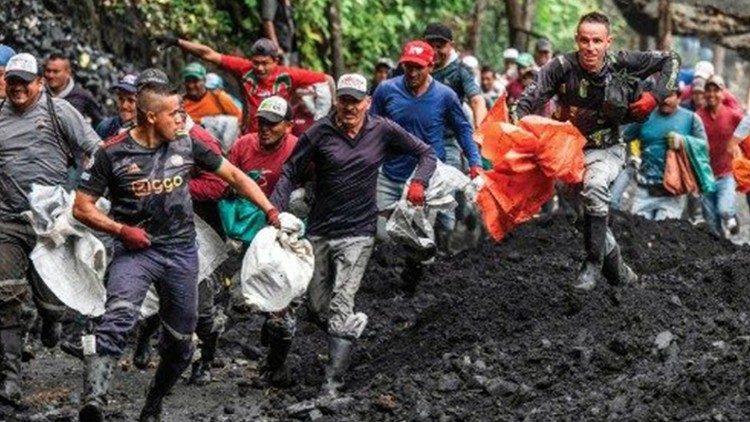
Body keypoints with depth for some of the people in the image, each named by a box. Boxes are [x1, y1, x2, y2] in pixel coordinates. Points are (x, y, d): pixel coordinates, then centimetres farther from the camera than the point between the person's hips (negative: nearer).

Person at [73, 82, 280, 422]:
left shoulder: (186, 146, 3)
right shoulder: (113, 153, -6)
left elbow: (234, 176, 11)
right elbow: (82, 207, -1)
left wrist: (270, 210, 3)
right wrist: (121, 230, -14)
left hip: (181, 252, 4)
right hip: (134, 250, -4)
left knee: (180, 340, 9)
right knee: (119, 315, -30)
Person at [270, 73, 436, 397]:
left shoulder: (382, 131, -1)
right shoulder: (320, 132, -3)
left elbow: (426, 153, 9)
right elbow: (291, 173, 0)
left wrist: (418, 182, -9)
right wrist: (275, 209, -14)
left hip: (357, 233, -2)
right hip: (319, 232, 2)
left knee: (340, 309, -13)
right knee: (317, 308, 10)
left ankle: (333, 381, -14)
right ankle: (353, 326, 41)